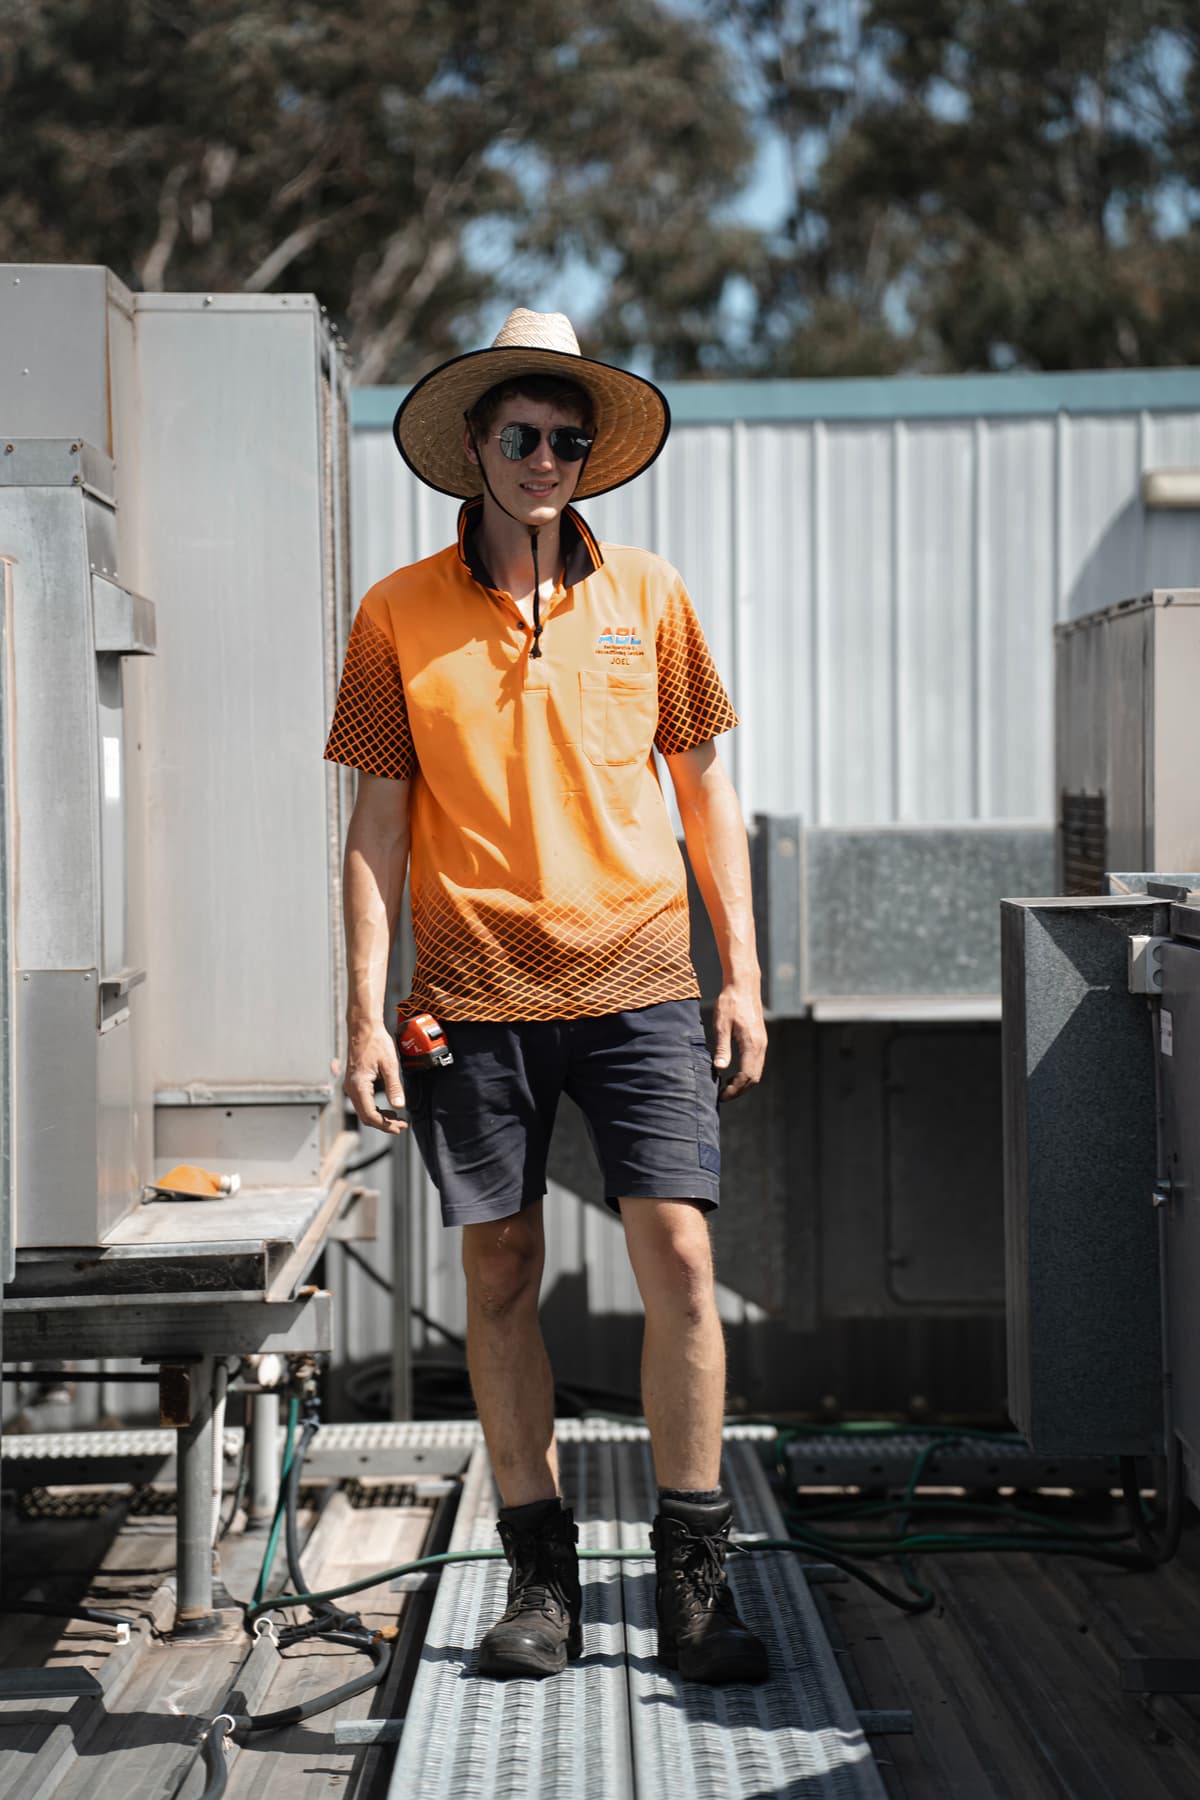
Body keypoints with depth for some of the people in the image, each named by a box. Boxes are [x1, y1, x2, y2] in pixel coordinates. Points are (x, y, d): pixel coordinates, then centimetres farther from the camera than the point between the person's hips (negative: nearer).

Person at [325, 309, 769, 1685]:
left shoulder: (646, 596, 7)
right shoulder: (398, 615, 4)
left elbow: (703, 787, 11)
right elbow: (378, 823, 5)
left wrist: (743, 974, 6)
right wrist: (364, 1016, -1)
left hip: (635, 985, 0)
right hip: (472, 992, 0)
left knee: (677, 1257, -7)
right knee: (499, 1276, 5)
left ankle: (693, 1573, 4)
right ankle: (538, 1571, 16)